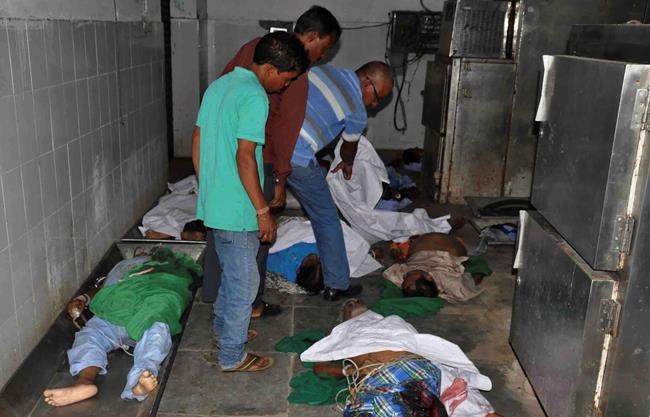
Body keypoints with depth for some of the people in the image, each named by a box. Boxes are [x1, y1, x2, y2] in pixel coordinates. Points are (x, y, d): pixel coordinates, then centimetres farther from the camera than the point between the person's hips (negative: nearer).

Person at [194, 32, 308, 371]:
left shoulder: (218, 85, 10)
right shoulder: (254, 97, -19)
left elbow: (199, 141, 15)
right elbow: (245, 157, -24)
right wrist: (263, 211, -18)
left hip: (213, 201, 9)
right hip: (237, 208, -9)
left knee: (232, 272, 25)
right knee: (244, 282, 4)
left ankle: (223, 326, 42)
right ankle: (233, 356, 17)